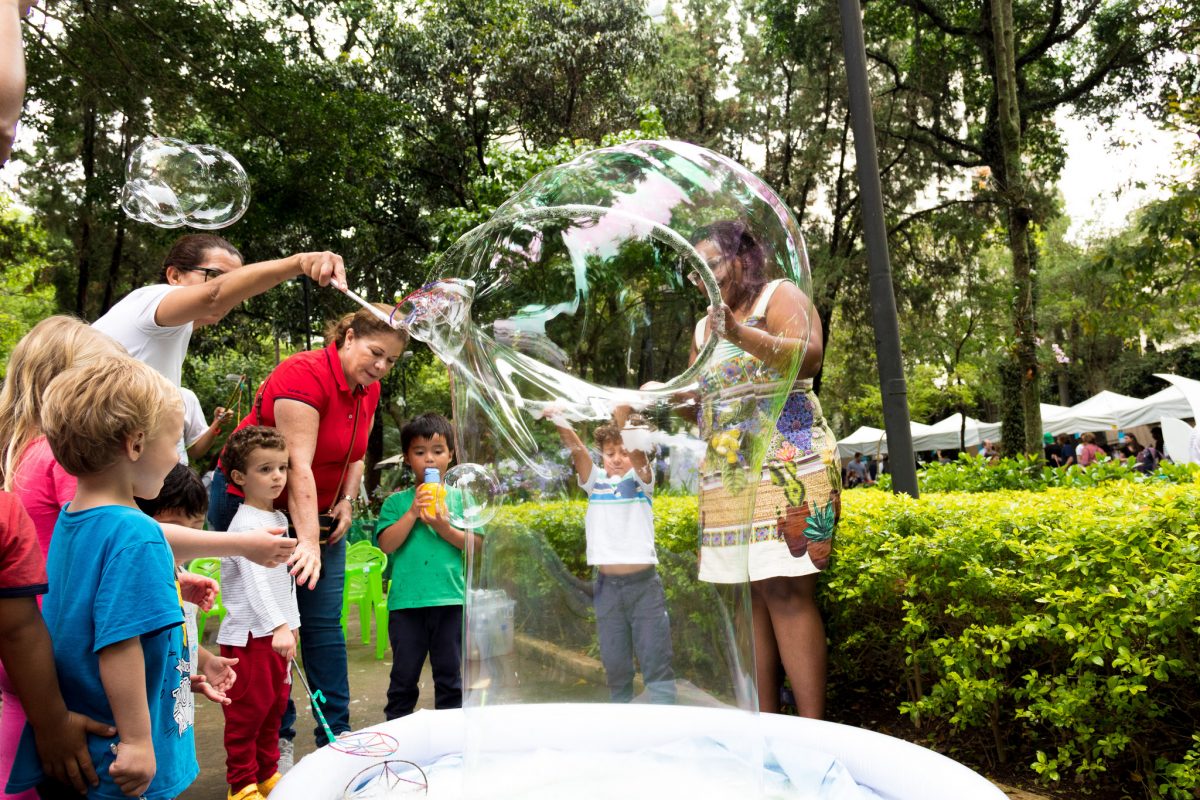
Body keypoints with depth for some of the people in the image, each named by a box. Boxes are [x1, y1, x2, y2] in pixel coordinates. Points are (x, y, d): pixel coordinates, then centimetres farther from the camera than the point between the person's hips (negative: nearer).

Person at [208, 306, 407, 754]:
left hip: (320, 509, 7)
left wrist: (346, 502, -3)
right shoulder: (305, 375, -25)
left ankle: (336, 731, 10)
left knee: (325, 621, 3)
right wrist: (309, 542, -39)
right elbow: (298, 465, -33)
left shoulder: (369, 391, 0)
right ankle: (276, 738, 11)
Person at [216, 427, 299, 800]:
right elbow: (256, 581, -28)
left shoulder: (279, 519, 11)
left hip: (277, 630, 9)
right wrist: (279, 627, -36)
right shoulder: (245, 524, -17)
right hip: (248, 634, -9)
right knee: (248, 712, 1)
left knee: (274, 707, 16)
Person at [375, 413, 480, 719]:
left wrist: (444, 528, -15)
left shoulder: (459, 499, 5)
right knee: (404, 676, 12)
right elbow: (386, 543, -6)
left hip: (450, 598, 0)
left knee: (449, 675, 13)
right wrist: (413, 513, -14)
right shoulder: (396, 502, 5)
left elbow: (474, 542, -1)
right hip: (405, 601, 0)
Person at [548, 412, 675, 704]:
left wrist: (623, 416, -35)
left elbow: (637, 451, -17)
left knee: (657, 665, -1)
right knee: (615, 668, 10)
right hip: (607, 587, 2)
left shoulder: (641, 480, 3)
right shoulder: (596, 481, 9)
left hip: (644, 584, -2)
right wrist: (559, 422, -25)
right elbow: (576, 449, -7)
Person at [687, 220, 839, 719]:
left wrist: (741, 334, -30)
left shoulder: (779, 296, 1)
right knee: (745, 594, 3)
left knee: (785, 590, -13)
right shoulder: (704, 327, 21)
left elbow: (809, 356, -18)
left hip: (786, 465, -6)